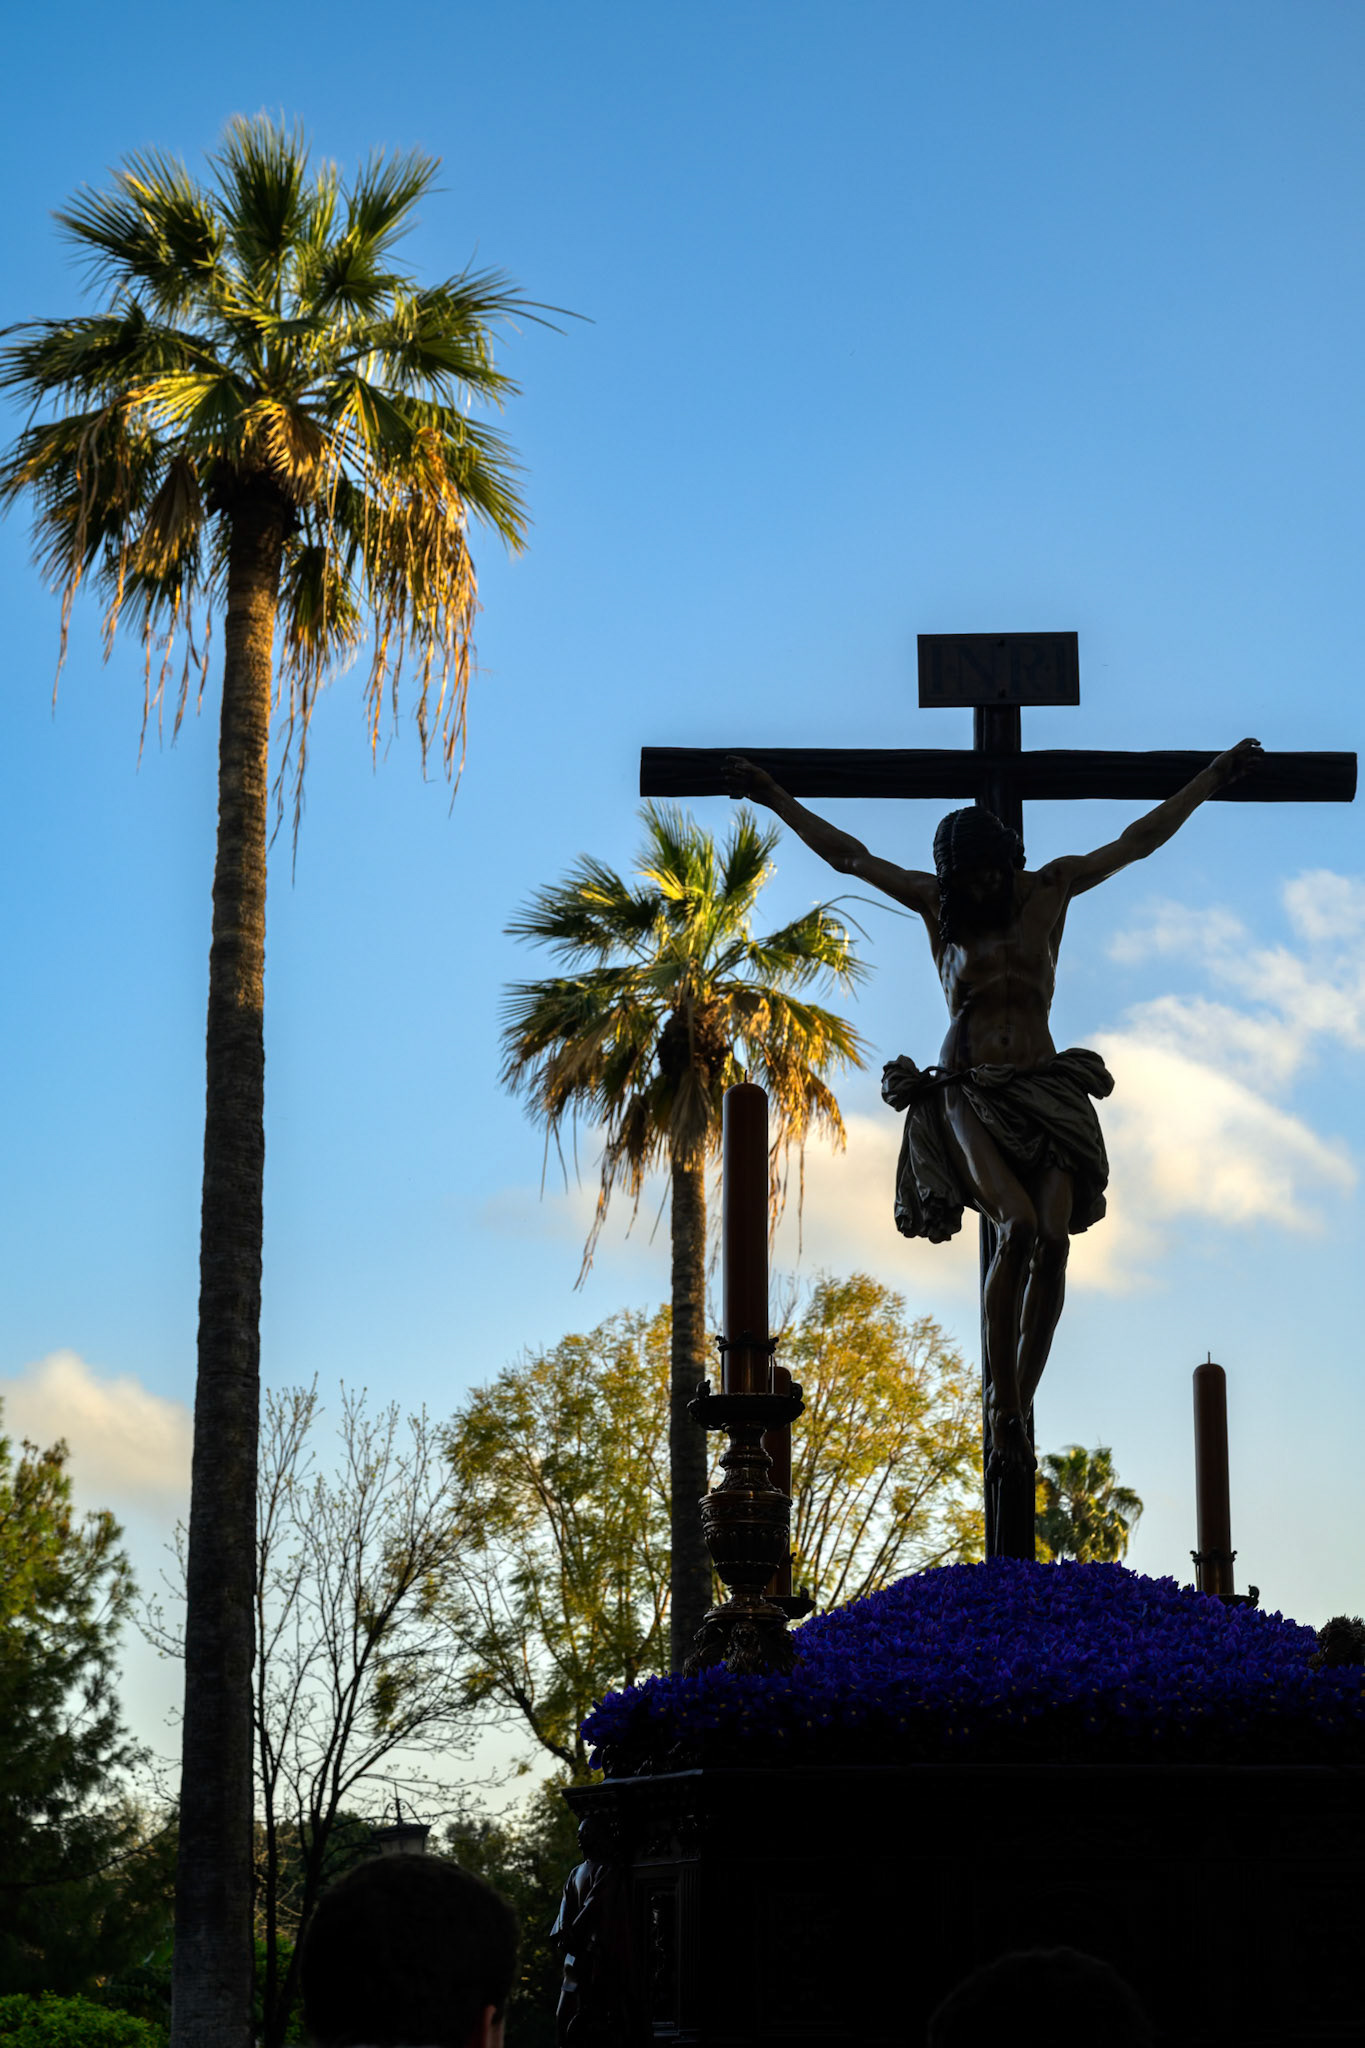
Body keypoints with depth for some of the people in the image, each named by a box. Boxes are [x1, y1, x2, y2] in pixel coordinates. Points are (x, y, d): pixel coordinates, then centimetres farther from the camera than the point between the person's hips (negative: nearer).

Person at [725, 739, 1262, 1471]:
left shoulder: (1049, 889, 12)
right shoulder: (936, 904, 11)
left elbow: (1139, 839, 20)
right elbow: (846, 854, 17)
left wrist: (1212, 779, 25)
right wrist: (775, 798, 20)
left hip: (1043, 1095, 2)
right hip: (965, 1096, -2)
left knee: (1054, 1236, -21)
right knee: (1018, 1226, -26)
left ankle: (1020, 1404, -11)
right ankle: (1002, 1406, -16)